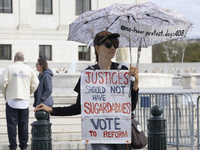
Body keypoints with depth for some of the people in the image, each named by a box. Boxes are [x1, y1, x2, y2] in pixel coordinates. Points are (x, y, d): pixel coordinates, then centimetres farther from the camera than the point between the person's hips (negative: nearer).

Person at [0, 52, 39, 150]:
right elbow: (35, 83, 6)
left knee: (12, 124, 0)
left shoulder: (9, 68, -4)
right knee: (23, 124, 8)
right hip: (25, 101, 3)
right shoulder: (29, 69, 5)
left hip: (12, 100, -3)